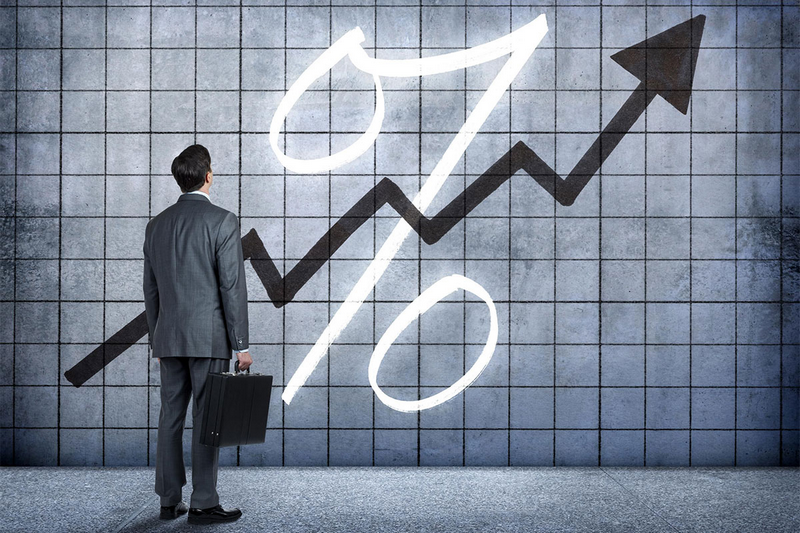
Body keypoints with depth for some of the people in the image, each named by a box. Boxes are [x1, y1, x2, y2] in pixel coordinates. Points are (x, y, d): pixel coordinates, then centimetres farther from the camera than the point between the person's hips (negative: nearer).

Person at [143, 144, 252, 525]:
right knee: (207, 419, 0)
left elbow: (151, 290, 14)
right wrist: (242, 345, -9)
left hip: (168, 337, 6)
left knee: (170, 417, 11)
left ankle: (169, 500, 20)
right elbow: (233, 287, -12)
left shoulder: (157, 225, 10)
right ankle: (203, 504, 5)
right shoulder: (223, 221, -9)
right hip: (209, 336, -6)